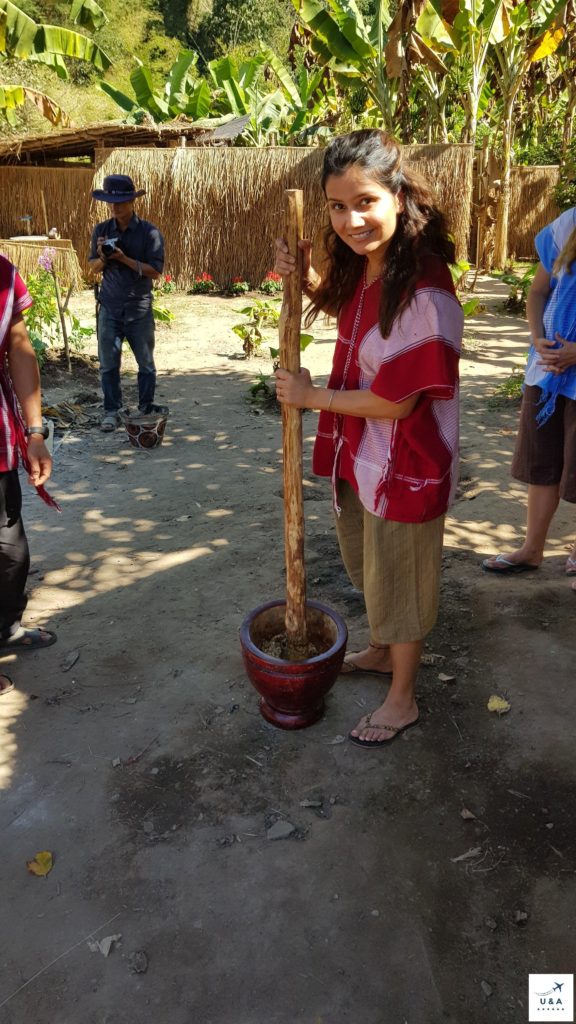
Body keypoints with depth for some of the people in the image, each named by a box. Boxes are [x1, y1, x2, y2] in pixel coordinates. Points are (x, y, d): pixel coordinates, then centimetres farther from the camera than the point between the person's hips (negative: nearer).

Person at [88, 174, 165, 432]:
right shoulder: (101, 230, 3)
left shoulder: (149, 232, -6)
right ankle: (111, 411, 17)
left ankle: (146, 410, 22)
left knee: (146, 364, 7)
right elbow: (93, 267, 10)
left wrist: (124, 258, -20)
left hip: (139, 309, -2)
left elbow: (155, 271, -11)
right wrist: (103, 257, -12)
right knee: (108, 364, 5)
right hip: (109, 308, 2)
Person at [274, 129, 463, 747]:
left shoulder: (424, 293, -28)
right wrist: (306, 278, 3)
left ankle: (402, 700, 35)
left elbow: (394, 401, -26)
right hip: (357, 456, 9)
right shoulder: (363, 267, -1)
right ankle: (380, 651, 53)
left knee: (400, 581, 11)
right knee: (369, 568, 27)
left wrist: (313, 397, -13)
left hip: (404, 468, -8)